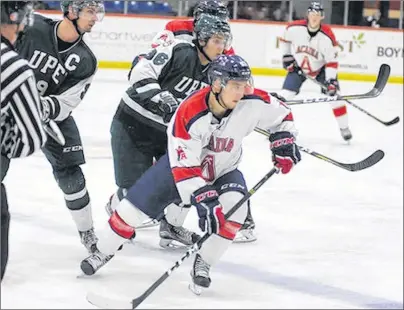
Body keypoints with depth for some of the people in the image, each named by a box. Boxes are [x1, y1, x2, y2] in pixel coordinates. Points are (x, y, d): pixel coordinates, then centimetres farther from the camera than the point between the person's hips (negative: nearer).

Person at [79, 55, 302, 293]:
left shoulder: (252, 103, -26)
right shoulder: (189, 114, -36)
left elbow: (280, 113, -3)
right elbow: (184, 167, -34)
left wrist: (283, 141, -17)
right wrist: (205, 201, -39)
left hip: (223, 170, 2)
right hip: (181, 163, -2)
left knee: (234, 207, -28)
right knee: (136, 205, -4)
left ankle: (203, 263, -11)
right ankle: (103, 252, 21)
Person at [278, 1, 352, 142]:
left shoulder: (327, 36, -26)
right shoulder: (294, 28, -22)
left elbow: (332, 61, -22)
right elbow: (285, 39, 2)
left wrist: (331, 80, -29)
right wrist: (287, 57, -2)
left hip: (321, 68, -1)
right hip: (298, 66, 1)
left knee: (334, 94, -11)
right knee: (285, 94, -11)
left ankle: (344, 127, 3)